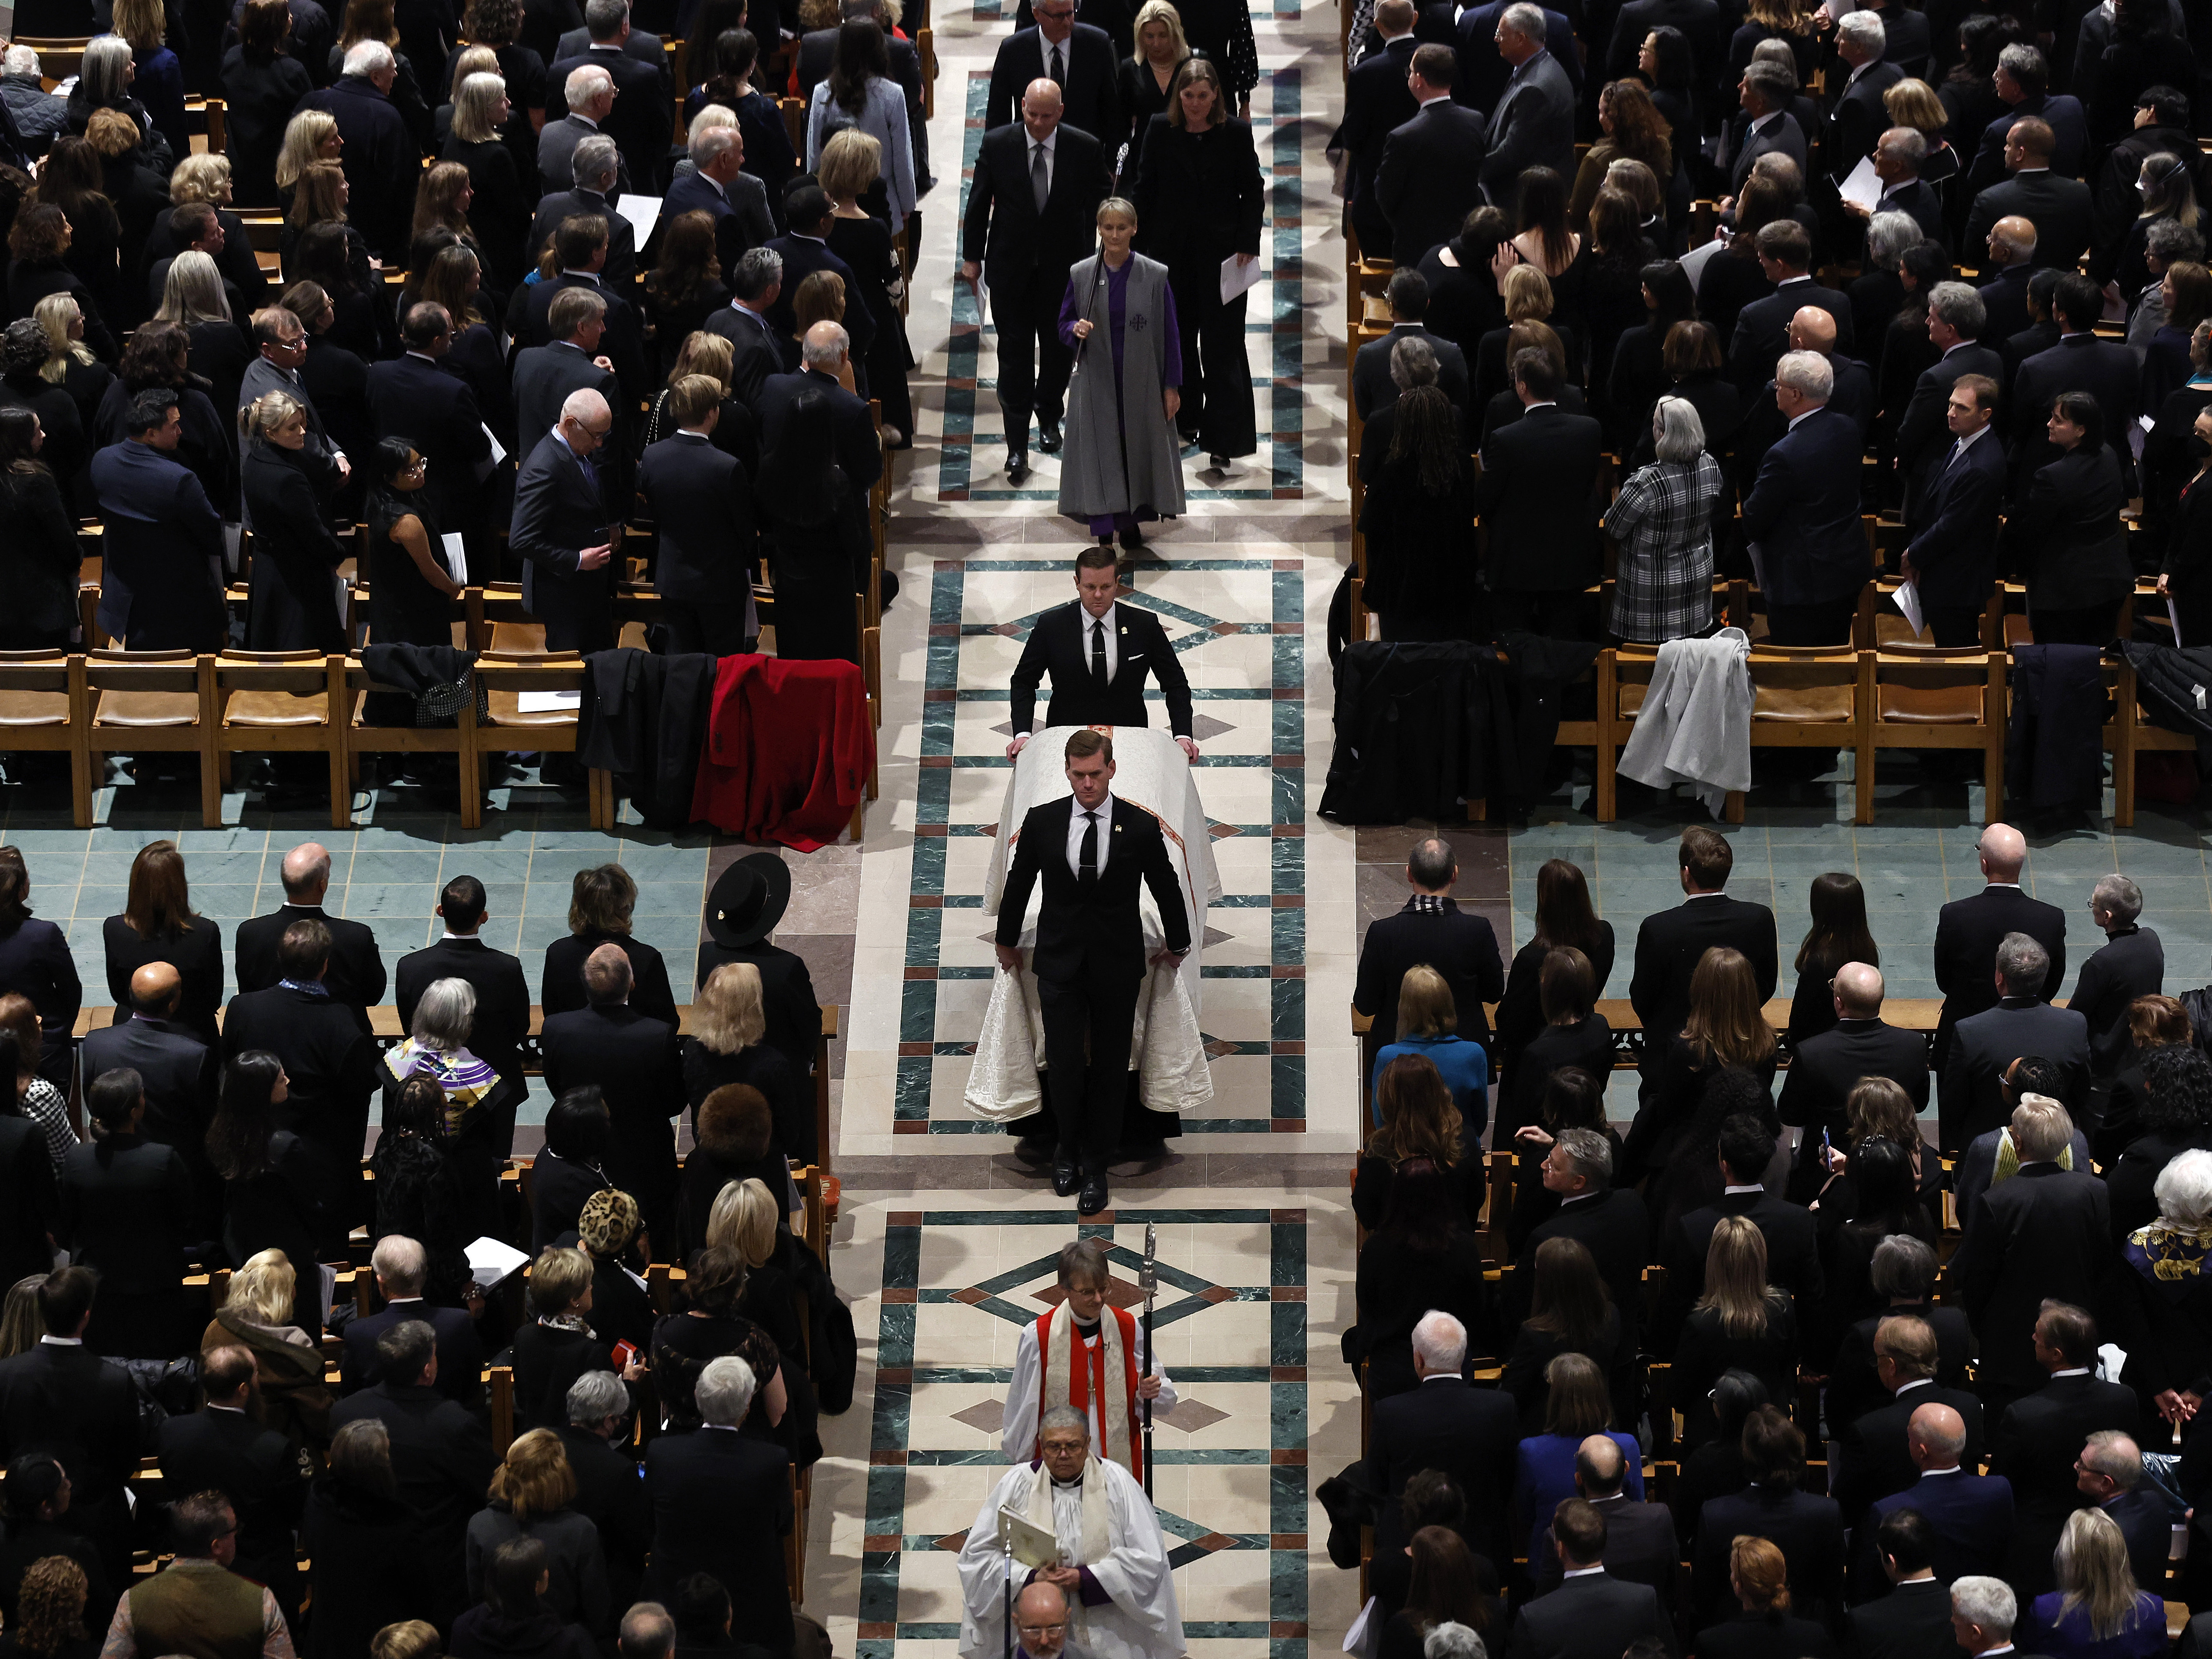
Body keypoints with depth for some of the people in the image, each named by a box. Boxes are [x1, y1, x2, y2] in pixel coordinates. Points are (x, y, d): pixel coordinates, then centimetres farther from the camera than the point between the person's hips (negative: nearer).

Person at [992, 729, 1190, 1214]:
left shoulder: (1140, 826, -8)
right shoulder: (1042, 821, -5)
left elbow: (1167, 887, 7)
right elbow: (1019, 883, 9)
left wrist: (1177, 943, 18)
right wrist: (1007, 941, 19)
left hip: (1117, 965, 0)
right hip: (1060, 961, 0)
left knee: (1108, 1067, 5)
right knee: (1064, 1062, -4)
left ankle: (1095, 1164, 17)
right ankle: (1070, 1145, 22)